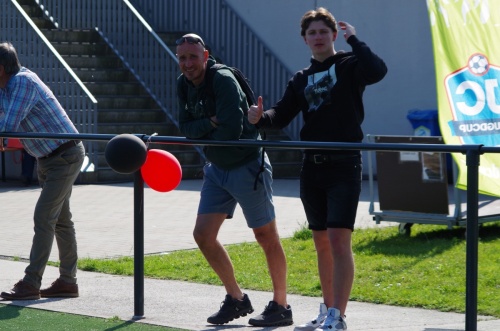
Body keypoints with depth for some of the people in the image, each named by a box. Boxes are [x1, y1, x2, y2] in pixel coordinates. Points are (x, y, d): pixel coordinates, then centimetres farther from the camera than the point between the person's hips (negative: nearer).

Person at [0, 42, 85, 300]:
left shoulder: (24, 81, -22)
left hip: (65, 156, -10)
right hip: (48, 160, 10)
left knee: (43, 218, -12)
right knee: (61, 220, 13)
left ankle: (31, 284, -12)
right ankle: (68, 281, 20)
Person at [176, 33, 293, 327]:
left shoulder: (223, 80, -21)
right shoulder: (184, 85, 4)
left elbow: (232, 130, -28)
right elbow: (186, 127, -1)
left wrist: (205, 137, -9)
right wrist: (209, 123, -21)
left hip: (247, 166, -8)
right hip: (216, 169, 8)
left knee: (266, 236, 1)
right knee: (203, 235, 4)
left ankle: (281, 307, 11)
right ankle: (237, 299, 19)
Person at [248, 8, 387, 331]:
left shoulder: (349, 65, -2)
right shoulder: (301, 79, 15)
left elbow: (377, 71, -23)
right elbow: (282, 116, 11)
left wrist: (353, 39, -14)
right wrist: (261, 117, -10)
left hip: (344, 165, -6)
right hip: (312, 167, 6)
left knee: (338, 239, -13)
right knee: (321, 242, 12)